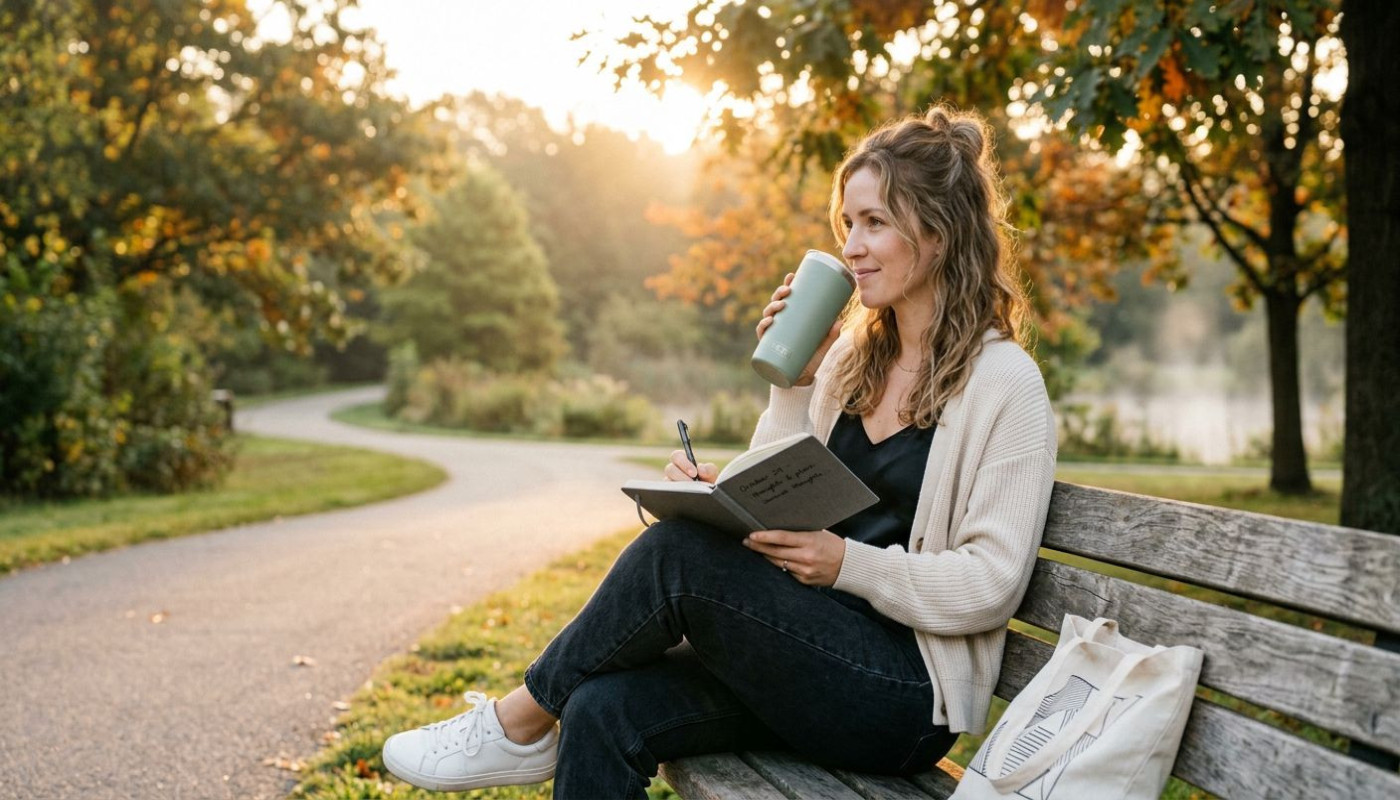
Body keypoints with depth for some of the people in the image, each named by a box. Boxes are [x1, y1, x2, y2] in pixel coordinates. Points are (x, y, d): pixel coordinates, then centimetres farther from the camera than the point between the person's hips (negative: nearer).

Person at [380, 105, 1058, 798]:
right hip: (812, 654, 6)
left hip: (905, 700, -6)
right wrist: (793, 382, 1)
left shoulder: (1005, 382, -7)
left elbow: (992, 584, -12)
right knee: (606, 710, -19)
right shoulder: (852, 354, 13)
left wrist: (849, 565, -22)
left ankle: (522, 720, -4)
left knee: (679, 552, -25)